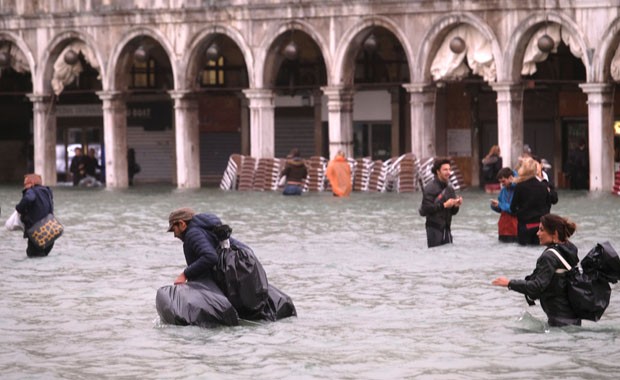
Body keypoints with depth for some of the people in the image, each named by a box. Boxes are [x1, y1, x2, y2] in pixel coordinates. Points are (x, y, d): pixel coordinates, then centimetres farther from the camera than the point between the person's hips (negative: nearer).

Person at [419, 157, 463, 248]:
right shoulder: (430, 188, -9)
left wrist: (456, 206, -5)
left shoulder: (449, 189, 11)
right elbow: (425, 209, -18)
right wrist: (444, 205, -19)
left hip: (446, 229, 6)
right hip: (434, 229, -6)